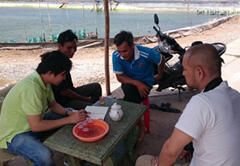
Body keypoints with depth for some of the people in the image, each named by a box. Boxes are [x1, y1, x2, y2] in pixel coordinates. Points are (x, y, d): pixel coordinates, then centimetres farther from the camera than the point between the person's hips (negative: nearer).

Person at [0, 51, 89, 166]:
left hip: (34, 123, 9)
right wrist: (69, 119, -26)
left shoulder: (44, 80, -4)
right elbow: (35, 126, -30)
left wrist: (69, 114, -9)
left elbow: (53, 104, 9)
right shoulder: (31, 88, -32)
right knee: (44, 156, -35)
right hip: (14, 135, -9)